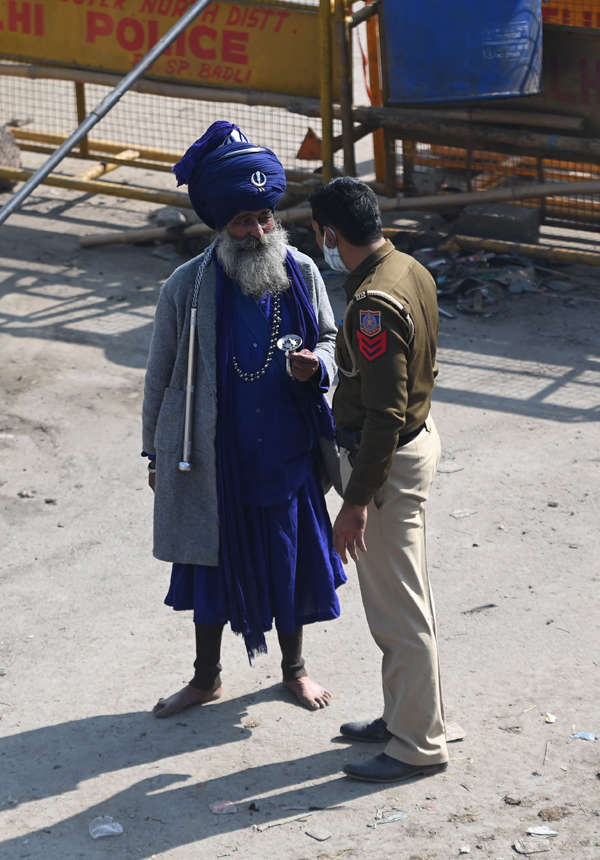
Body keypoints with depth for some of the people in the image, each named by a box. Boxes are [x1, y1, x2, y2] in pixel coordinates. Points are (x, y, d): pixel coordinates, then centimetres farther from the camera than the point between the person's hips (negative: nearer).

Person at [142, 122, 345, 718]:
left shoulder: (301, 273, -7)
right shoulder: (186, 287, -12)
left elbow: (329, 339, 8)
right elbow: (160, 375, -1)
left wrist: (317, 365, -16)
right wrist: (155, 454, 3)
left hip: (286, 451, 1)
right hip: (214, 457, -1)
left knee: (289, 558, 14)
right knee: (212, 562, 13)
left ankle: (293, 665, 36)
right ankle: (206, 677, 32)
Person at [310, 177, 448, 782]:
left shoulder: (375, 306, -27)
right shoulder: (410, 271, 3)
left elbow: (383, 413, -27)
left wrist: (358, 500, -22)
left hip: (387, 459, -10)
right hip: (417, 434, 10)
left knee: (398, 610, 1)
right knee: (402, 596, 21)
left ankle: (420, 745, 11)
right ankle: (406, 715, 34)